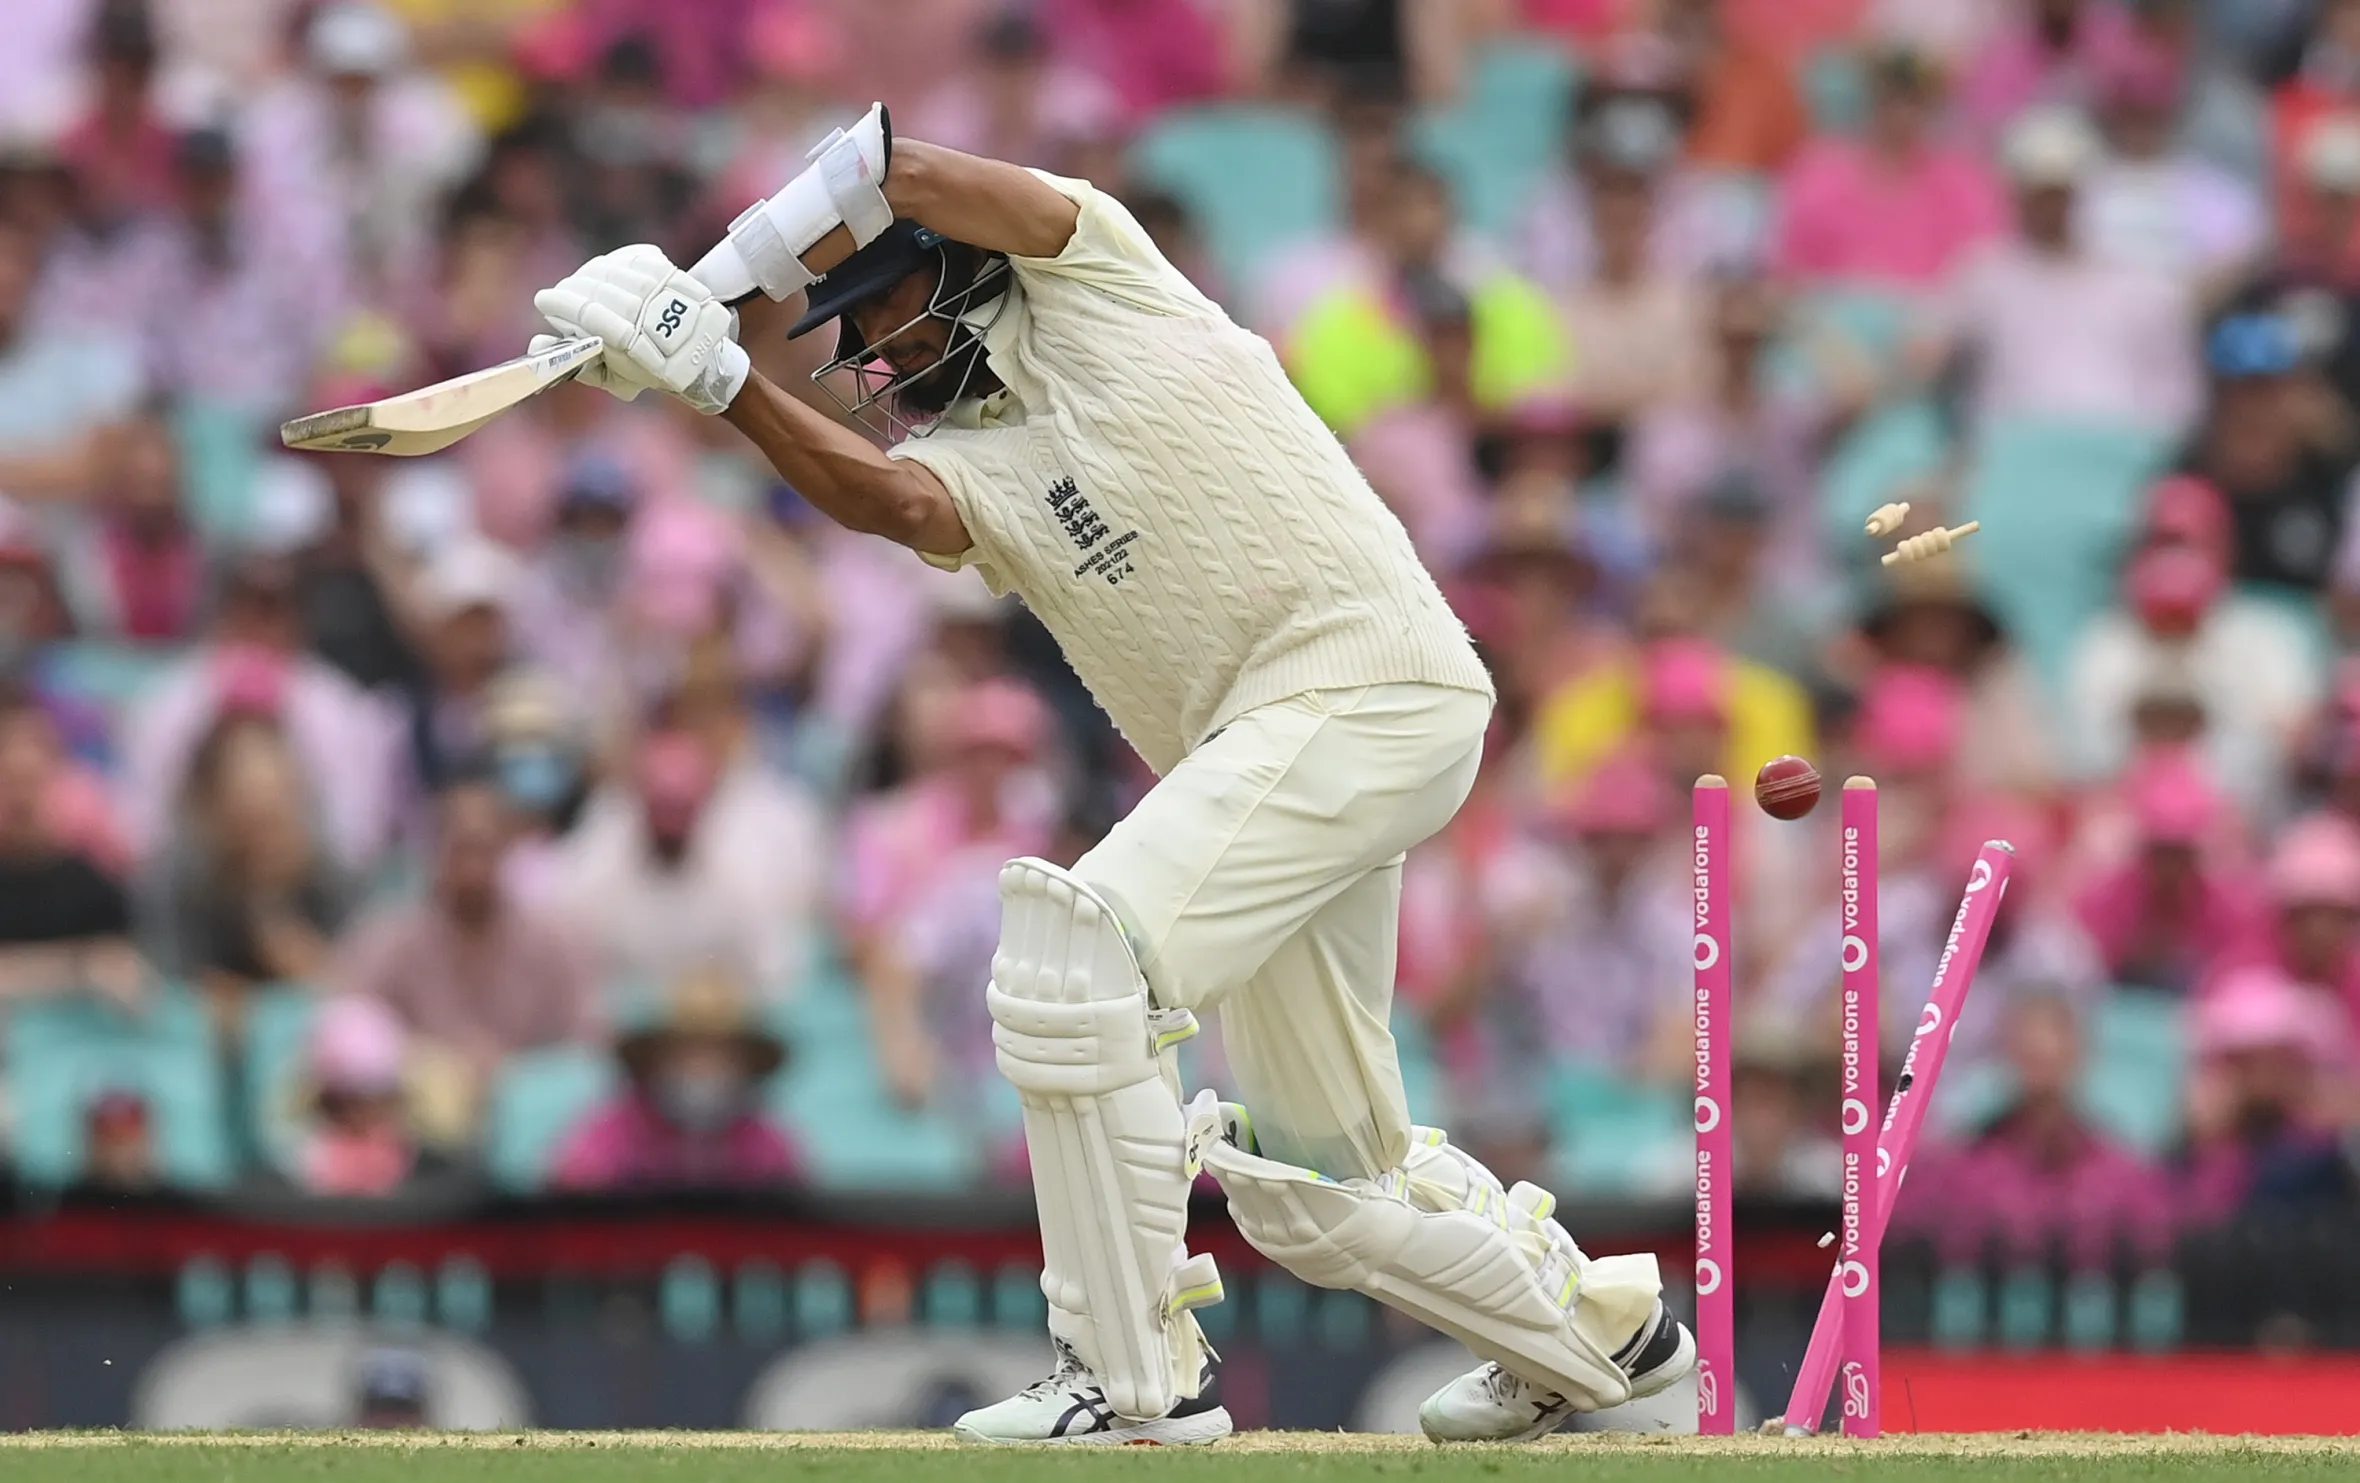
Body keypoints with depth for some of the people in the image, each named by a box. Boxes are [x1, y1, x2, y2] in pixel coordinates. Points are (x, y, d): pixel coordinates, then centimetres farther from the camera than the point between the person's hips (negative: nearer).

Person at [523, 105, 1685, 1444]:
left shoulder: (1095, 277, 7)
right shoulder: (968, 465, 17)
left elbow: (909, 172, -6)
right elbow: (883, 496, -8)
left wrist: (715, 285, -1)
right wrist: (717, 380, -18)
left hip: (1364, 678, -9)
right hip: (1263, 740, 9)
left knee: (1073, 957, -23)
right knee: (1312, 1194, 13)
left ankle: (1135, 1373, -19)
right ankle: (1597, 1327, 38)